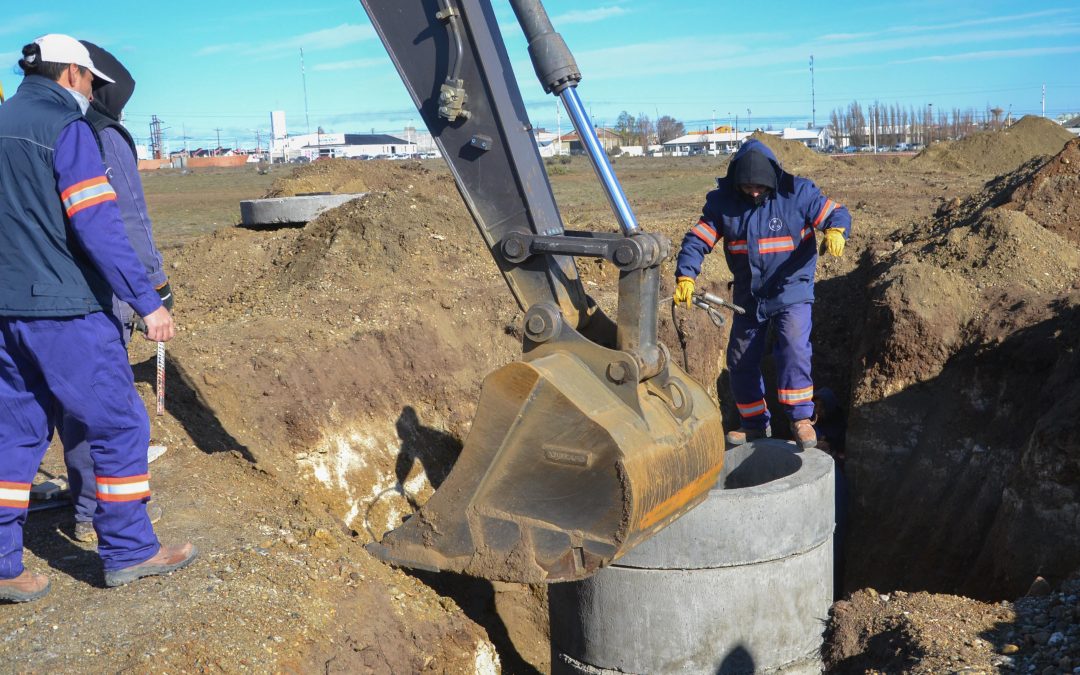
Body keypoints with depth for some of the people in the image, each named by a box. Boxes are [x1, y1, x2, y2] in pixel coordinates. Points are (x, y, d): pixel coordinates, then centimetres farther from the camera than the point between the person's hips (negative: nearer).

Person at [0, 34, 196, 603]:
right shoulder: (65, 129, -11)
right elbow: (97, 226, -19)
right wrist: (147, 301, -18)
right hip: (64, 311, -8)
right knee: (119, 425, 4)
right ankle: (127, 551, 12)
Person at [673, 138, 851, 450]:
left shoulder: (797, 193, -13)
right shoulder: (722, 201, -7)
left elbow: (836, 213, -11)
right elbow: (697, 240, -10)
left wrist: (835, 231, -36)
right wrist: (685, 276, -26)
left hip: (791, 292, -4)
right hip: (748, 296, 4)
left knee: (794, 349, -24)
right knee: (741, 360, 11)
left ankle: (800, 417, -9)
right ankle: (754, 423, 28)